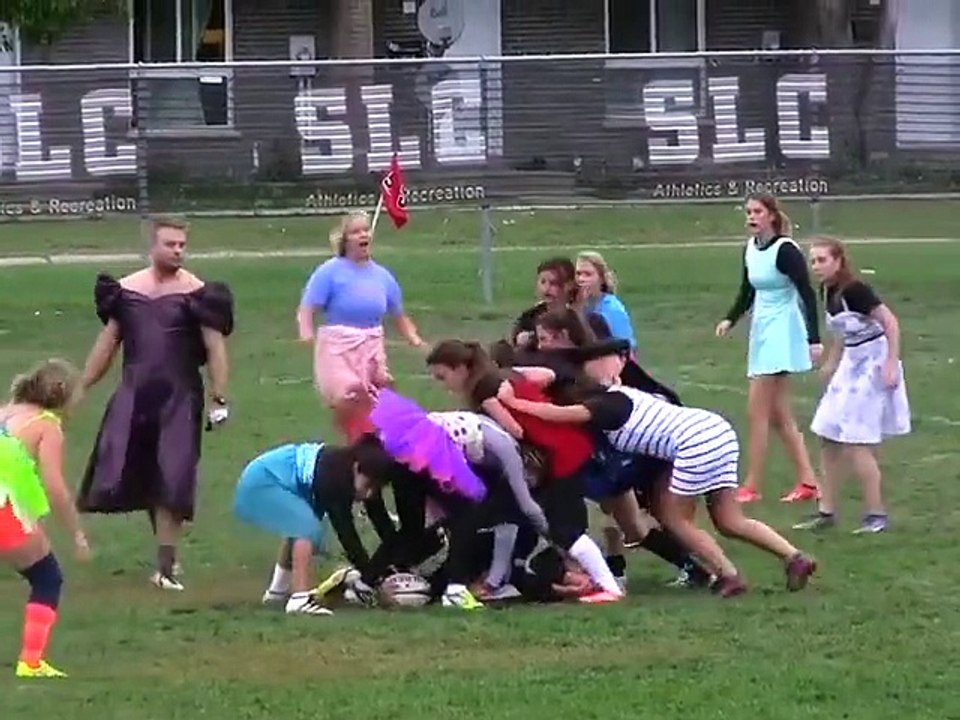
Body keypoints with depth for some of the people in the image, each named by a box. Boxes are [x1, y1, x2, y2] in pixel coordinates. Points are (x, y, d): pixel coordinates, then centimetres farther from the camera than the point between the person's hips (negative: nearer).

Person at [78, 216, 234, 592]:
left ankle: (166, 566, 1)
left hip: (179, 397, -3)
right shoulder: (127, 289, 7)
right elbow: (106, 344, 13)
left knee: (171, 484, -5)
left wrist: (219, 399, -11)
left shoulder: (195, 291, -4)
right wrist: (79, 388, 12)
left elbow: (215, 347, -4)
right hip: (133, 394, 3)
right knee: (115, 474, -3)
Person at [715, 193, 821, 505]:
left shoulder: (785, 251, -16)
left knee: (757, 411, -9)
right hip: (762, 331, 9)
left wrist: (814, 339, -21)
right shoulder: (751, 249, 8)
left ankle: (752, 486, -3)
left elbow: (807, 294, -17)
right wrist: (730, 320, 3)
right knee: (779, 415, 11)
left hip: (781, 335, -9)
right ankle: (807, 481, 16)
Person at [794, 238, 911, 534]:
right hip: (851, 367, 9)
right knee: (829, 440, 9)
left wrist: (892, 364, -24)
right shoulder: (830, 293, 4)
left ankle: (876, 514, 2)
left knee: (855, 445, -8)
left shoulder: (855, 290, -21)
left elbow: (890, 322, -20)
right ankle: (827, 512, 18)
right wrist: (831, 364, 23)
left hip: (872, 367, -9)